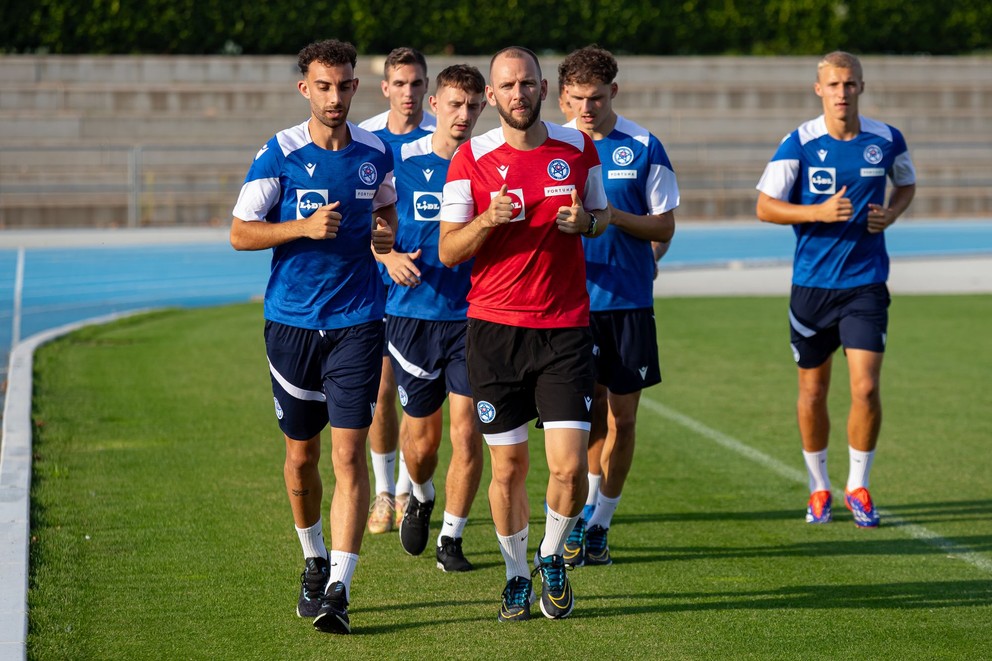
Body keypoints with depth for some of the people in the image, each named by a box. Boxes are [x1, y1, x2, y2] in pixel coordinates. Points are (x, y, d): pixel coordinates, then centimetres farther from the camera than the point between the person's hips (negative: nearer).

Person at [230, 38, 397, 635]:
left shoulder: (376, 153, 3)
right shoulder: (278, 155, -5)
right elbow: (240, 233, -4)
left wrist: (385, 234, 3)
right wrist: (305, 227, -17)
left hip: (357, 322, 0)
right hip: (292, 320, 0)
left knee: (349, 452, -11)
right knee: (302, 454, 11)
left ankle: (339, 588, -13)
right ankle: (315, 561, 35)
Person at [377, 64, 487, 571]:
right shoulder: (401, 161, 0)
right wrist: (390, 257, -11)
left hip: (472, 316, 0)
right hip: (412, 314, 0)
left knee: (467, 432, -7)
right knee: (422, 437, 8)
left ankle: (451, 538, 9)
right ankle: (420, 497, 42)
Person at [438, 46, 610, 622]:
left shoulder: (579, 148, 5)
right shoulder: (472, 159, -1)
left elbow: (603, 218, 18)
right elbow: (448, 251, -2)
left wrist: (586, 221, -6)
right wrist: (488, 219, -20)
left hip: (566, 326, 1)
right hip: (495, 326, -1)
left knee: (570, 467, -7)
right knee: (508, 467, 4)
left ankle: (553, 558, 20)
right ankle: (517, 573, 25)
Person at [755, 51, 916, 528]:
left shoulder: (886, 140, 0)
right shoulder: (799, 143, -6)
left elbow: (907, 184, 20)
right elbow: (765, 206, -5)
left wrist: (891, 213, -2)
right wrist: (820, 211, -19)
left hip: (866, 282, 0)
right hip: (812, 283, 0)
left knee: (866, 387, -10)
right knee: (813, 390, 8)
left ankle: (858, 486, 8)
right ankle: (819, 488, 26)